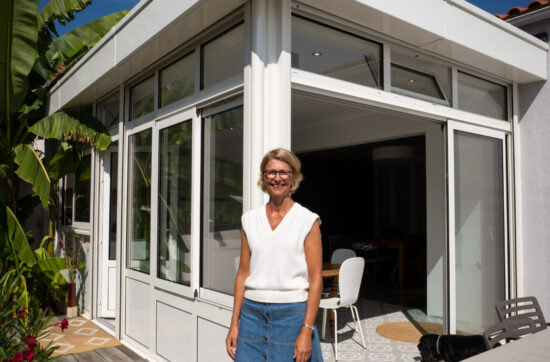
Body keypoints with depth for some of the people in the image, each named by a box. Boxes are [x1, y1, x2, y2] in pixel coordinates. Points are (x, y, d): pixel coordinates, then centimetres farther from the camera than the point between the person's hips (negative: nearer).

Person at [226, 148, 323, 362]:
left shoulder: (307, 220, -4)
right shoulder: (250, 220, 6)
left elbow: (315, 279, -6)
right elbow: (243, 274, 8)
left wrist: (307, 331, -11)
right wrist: (234, 323, 5)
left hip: (291, 313, -3)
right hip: (252, 312, 3)